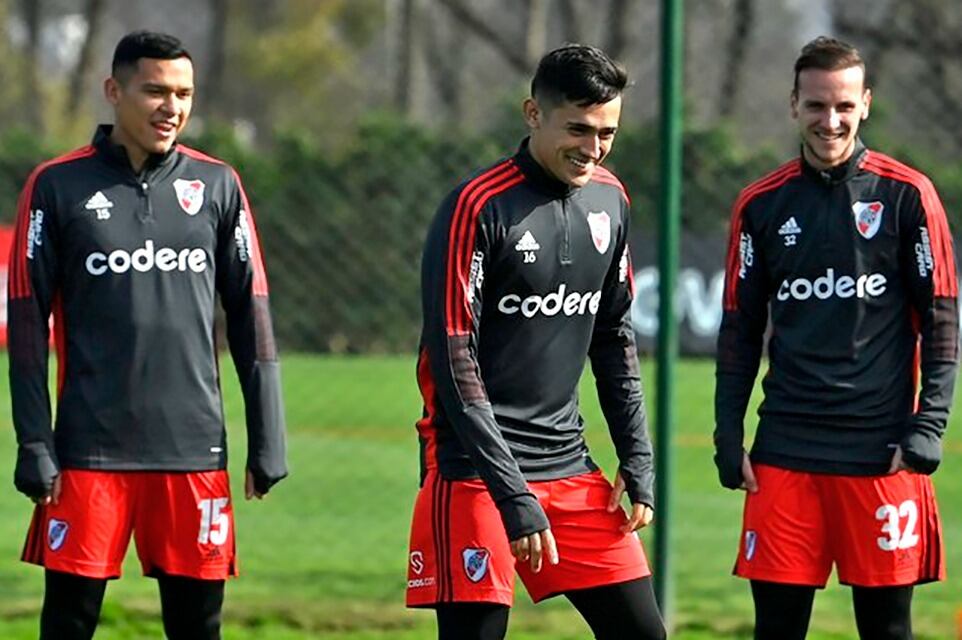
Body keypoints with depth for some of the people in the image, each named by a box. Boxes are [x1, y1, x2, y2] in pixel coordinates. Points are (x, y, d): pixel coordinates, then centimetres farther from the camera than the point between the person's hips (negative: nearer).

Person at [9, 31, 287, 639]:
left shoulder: (216, 185, 8)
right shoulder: (58, 186, 1)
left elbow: (251, 315, 10)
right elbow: (27, 322, 1)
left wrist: (267, 438, 5)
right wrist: (34, 444, -5)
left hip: (195, 446, 2)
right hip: (90, 447, -2)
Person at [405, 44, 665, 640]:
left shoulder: (609, 200, 8)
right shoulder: (478, 207, -13)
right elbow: (454, 363, -16)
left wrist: (638, 459, 10)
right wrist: (513, 494, -19)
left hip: (570, 467, 7)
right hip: (476, 468, -7)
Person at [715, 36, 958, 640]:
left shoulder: (907, 196, 0)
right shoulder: (763, 204, 8)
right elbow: (740, 330, 13)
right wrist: (728, 434, 6)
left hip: (882, 452, -2)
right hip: (785, 452, 2)